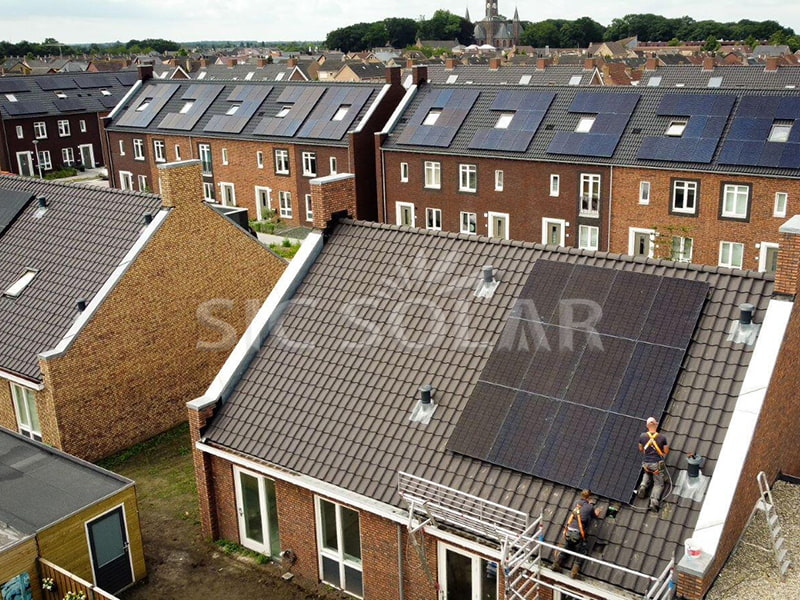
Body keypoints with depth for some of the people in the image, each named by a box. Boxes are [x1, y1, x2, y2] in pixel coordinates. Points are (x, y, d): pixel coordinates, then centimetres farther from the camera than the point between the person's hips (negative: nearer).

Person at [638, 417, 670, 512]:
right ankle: (654, 500, -11)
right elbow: (666, 451, -2)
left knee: (647, 473, 35)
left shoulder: (642, 436, -8)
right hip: (657, 464, -2)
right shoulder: (662, 437, -13)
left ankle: (643, 485, 8)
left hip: (646, 463, 2)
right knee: (658, 484, 11)